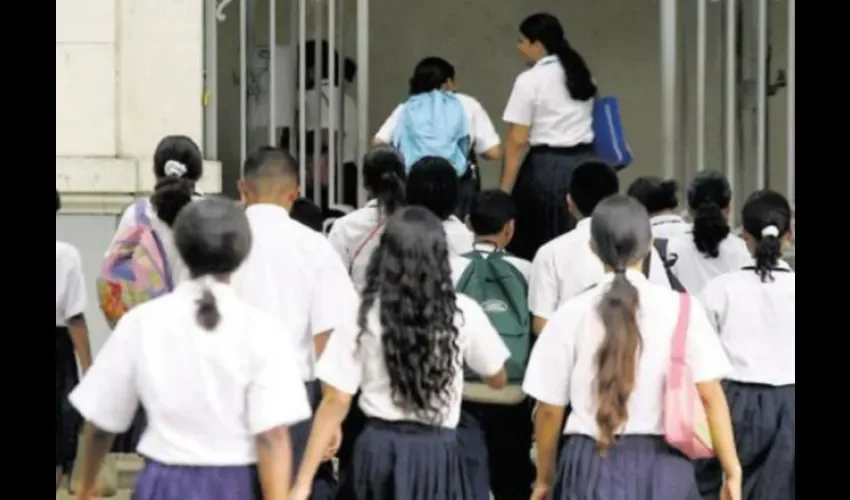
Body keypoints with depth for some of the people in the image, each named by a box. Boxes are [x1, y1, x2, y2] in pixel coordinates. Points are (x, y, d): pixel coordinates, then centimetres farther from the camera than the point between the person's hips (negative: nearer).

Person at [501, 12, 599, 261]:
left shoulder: (529, 80, -6)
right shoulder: (581, 73, 14)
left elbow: (516, 141, -9)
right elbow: (589, 119, 11)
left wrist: (504, 189, -8)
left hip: (547, 167, -6)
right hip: (585, 162, 6)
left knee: (533, 243, 3)